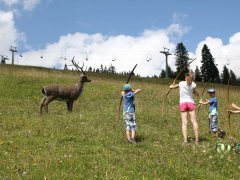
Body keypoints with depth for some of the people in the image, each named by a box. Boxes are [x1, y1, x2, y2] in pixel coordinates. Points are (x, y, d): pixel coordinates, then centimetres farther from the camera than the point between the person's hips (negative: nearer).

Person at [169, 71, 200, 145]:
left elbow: (171, 87, 10)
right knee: (194, 121, -1)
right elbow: (197, 95, 7)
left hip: (182, 103, 0)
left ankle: (185, 140, -13)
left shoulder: (181, 83, 0)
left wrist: (173, 84, 30)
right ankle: (196, 139, -8)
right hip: (191, 103, 0)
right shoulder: (193, 84, 0)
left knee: (184, 122, -4)